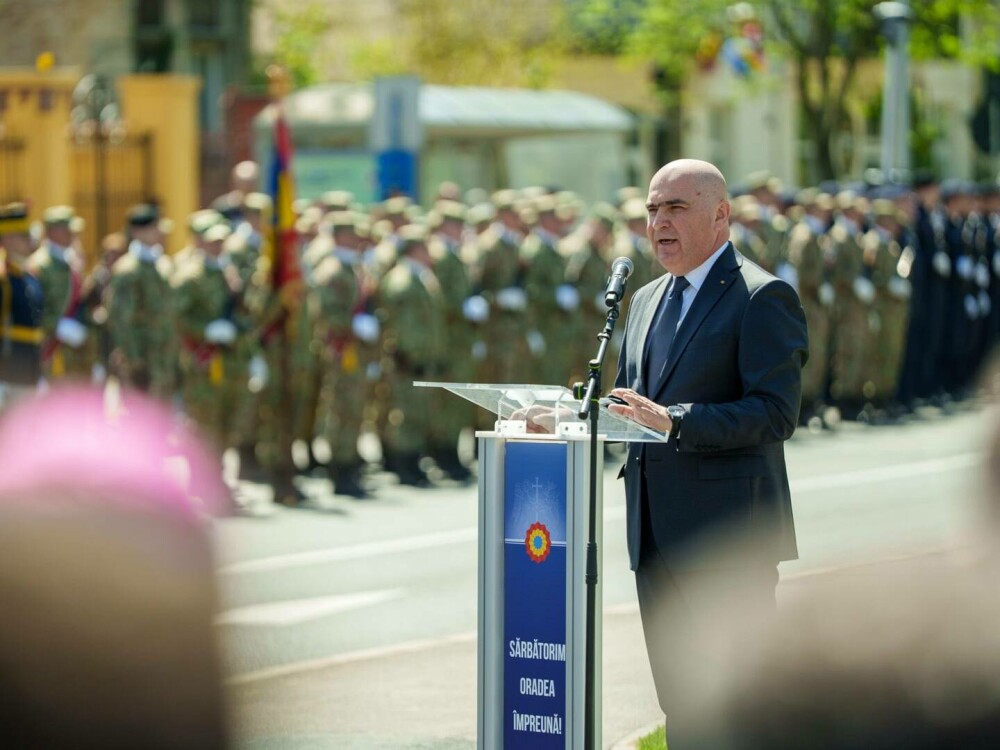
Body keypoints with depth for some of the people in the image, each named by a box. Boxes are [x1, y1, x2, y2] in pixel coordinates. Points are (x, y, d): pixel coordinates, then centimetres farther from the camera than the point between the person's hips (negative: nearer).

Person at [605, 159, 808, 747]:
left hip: (729, 536, -8)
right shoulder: (649, 300, 18)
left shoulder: (763, 297, -8)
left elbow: (775, 413, -17)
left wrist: (673, 421, -27)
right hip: (657, 535, 8)